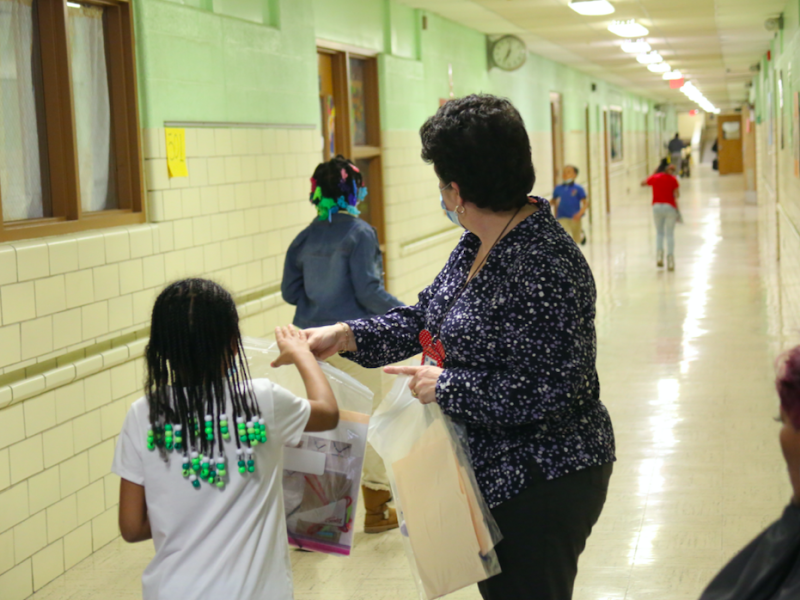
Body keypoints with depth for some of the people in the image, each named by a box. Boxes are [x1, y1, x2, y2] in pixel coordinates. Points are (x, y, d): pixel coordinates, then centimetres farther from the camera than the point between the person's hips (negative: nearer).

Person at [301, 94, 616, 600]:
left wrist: (445, 386, -20)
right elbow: (427, 318, 14)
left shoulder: (543, 265, -26)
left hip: (543, 486, -10)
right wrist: (346, 336, 3)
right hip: (494, 472, 10)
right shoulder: (478, 245, 5)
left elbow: (547, 391, -29)